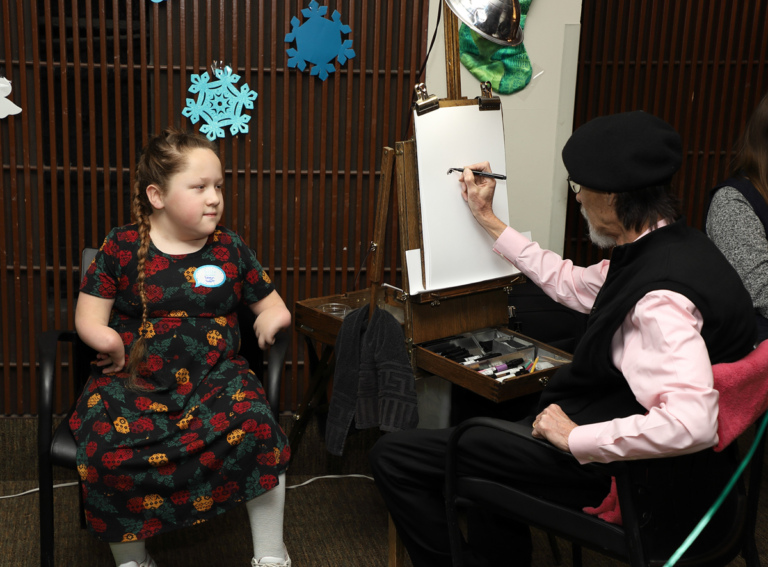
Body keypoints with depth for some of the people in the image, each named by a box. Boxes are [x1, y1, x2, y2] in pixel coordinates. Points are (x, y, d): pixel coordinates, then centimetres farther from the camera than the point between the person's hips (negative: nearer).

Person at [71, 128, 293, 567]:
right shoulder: (121, 247, 5)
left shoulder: (231, 249, 11)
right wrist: (105, 338, -9)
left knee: (257, 428, -30)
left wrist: (273, 315, 1)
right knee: (108, 449, -30)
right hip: (134, 379, -1)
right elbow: (88, 317, 9)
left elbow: (270, 302, 21)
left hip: (215, 377, 1)